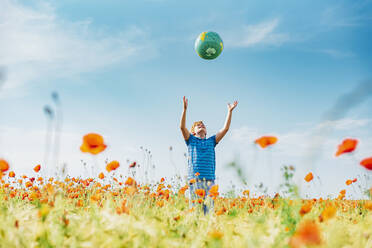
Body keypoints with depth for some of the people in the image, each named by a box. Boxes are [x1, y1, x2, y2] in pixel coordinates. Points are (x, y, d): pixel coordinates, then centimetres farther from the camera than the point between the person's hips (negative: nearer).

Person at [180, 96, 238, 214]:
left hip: (209, 179, 2)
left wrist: (230, 111, 12)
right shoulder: (191, 140, 16)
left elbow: (225, 129, 17)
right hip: (194, 178, -2)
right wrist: (185, 109, -10)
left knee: (209, 206, -4)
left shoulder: (211, 141, 22)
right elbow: (182, 127, 0)